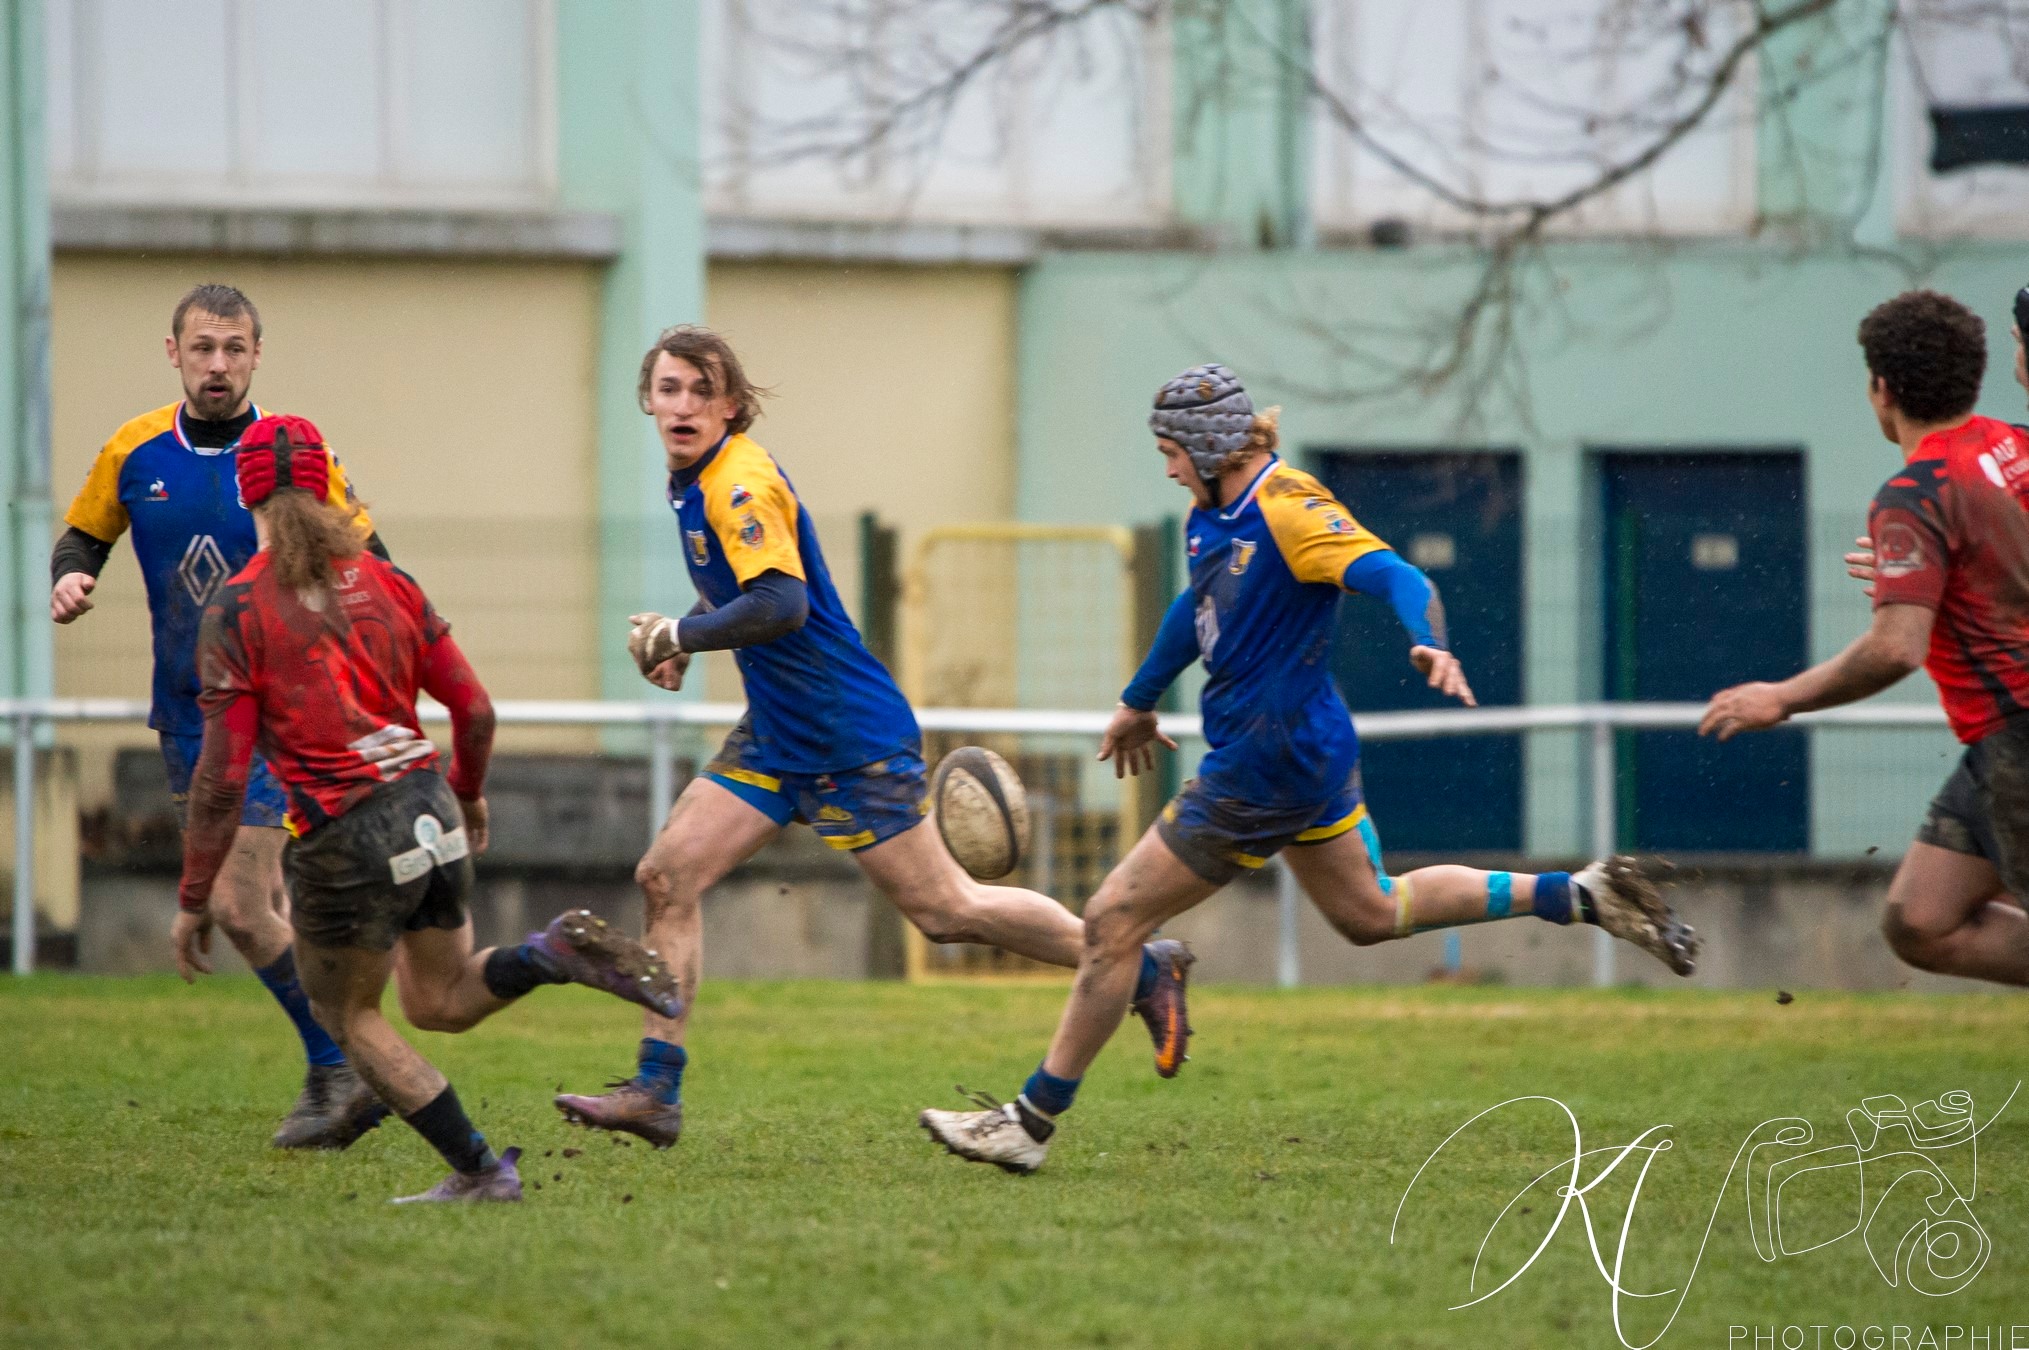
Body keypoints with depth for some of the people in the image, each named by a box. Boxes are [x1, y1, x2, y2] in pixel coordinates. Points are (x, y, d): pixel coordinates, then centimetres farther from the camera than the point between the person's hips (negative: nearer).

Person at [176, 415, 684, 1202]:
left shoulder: (236, 611, -8)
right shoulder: (382, 581, 7)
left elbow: (222, 775, -10)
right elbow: (474, 708, 9)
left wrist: (193, 899, -3)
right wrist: (469, 795, 29)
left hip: (346, 836, -5)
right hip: (430, 809, 5)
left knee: (346, 1015, 17)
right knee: (439, 1003, 22)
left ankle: (478, 1171, 12)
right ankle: (555, 953, -5)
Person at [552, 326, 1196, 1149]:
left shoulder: (742, 482, -19)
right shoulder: (694, 481, 10)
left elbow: (779, 604, -31)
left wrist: (677, 636, -21)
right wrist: (684, 636, 9)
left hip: (849, 735, -9)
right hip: (778, 738, 9)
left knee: (943, 909, -5)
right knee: (666, 877, 0)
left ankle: (1145, 969, 8)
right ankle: (655, 1093, 1)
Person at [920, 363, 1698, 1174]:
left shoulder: (1290, 512, -22)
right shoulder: (1210, 516, 6)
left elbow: (1395, 576, -34)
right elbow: (1197, 607, 26)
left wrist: (1429, 645, -55)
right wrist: (1138, 700, 38)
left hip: (1265, 765, -10)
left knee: (1113, 922, -6)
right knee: (1372, 914, 24)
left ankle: (1031, 1123, 1)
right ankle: (1581, 896, 25)